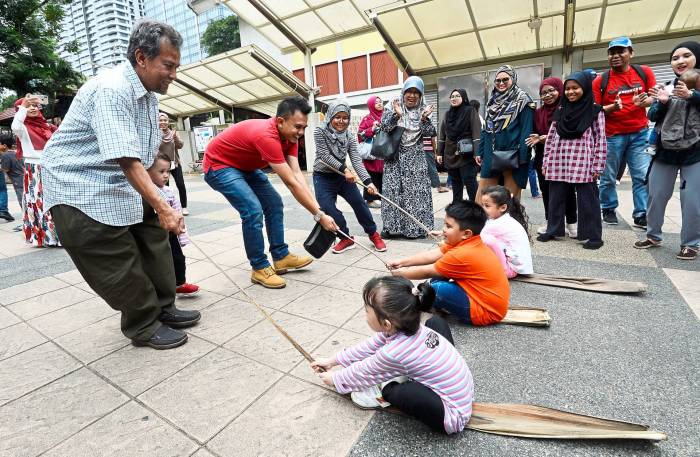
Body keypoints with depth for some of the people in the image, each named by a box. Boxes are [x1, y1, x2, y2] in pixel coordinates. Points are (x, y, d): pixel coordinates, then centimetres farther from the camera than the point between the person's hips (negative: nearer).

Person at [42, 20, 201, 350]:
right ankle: (144, 327, 11)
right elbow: (126, 160, -31)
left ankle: (162, 309, 22)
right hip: (79, 186, -9)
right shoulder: (111, 89, -23)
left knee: (154, 241, 8)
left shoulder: (148, 93, 7)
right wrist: (162, 207, -34)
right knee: (119, 265, -5)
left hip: (122, 183, 9)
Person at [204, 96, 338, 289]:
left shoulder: (289, 135, -9)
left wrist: (318, 208, -24)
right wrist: (319, 215, -30)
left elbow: (297, 175, -15)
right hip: (219, 165, -9)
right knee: (253, 210, -22)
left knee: (274, 203, 4)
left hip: (245, 166, 9)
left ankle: (281, 257, 13)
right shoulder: (267, 136, -36)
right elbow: (292, 183, -35)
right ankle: (259, 268, -6)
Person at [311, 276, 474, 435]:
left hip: (453, 416, -7)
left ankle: (386, 392, 6)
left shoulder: (393, 353, -28)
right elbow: (369, 346, 5)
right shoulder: (401, 327, -10)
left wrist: (334, 379, 10)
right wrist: (333, 361, 11)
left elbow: (362, 373, -9)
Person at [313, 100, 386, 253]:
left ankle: (373, 233, 16)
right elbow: (325, 156, -19)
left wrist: (368, 181, -28)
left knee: (359, 202, -2)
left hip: (342, 175, 3)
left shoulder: (349, 137, -5)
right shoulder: (320, 131, -14)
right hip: (323, 177, -2)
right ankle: (346, 238, 9)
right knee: (327, 209, -10)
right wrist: (345, 169, -28)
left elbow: (356, 160, -14)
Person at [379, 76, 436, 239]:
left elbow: (431, 133, 0)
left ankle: (416, 227, 10)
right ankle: (392, 226, 6)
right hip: (395, 156, -1)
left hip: (415, 158, 2)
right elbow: (384, 126, -10)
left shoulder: (423, 110, 7)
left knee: (416, 191, 0)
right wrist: (396, 115, -24)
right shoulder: (393, 107, 3)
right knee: (393, 190, -3)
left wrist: (424, 119, -16)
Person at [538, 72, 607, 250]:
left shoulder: (595, 111, 2)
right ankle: (553, 230, 21)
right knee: (556, 198, 9)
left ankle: (594, 236, 11)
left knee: (587, 200, 2)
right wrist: (546, 162, 7)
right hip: (559, 162, 4)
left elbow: (600, 139, -1)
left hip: (583, 164, -4)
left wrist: (597, 166, -7)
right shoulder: (560, 110, 12)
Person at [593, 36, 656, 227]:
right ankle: (608, 209, 22)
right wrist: (612, 108, -22)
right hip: (612, 136, -2)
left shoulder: (644, 72, 6)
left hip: (639, 133, 2)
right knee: (608, 177, 5)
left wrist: (643, 102, -14)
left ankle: (641, 215, 7)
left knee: (643, 176, 0)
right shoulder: (601, 80, -2)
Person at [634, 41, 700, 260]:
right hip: (666, 151, 3)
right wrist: (662, 103, -12)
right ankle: (653, 235, 21)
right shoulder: (666, 87, 8)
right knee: (656, 195, 7)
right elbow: (653, 116, 7)